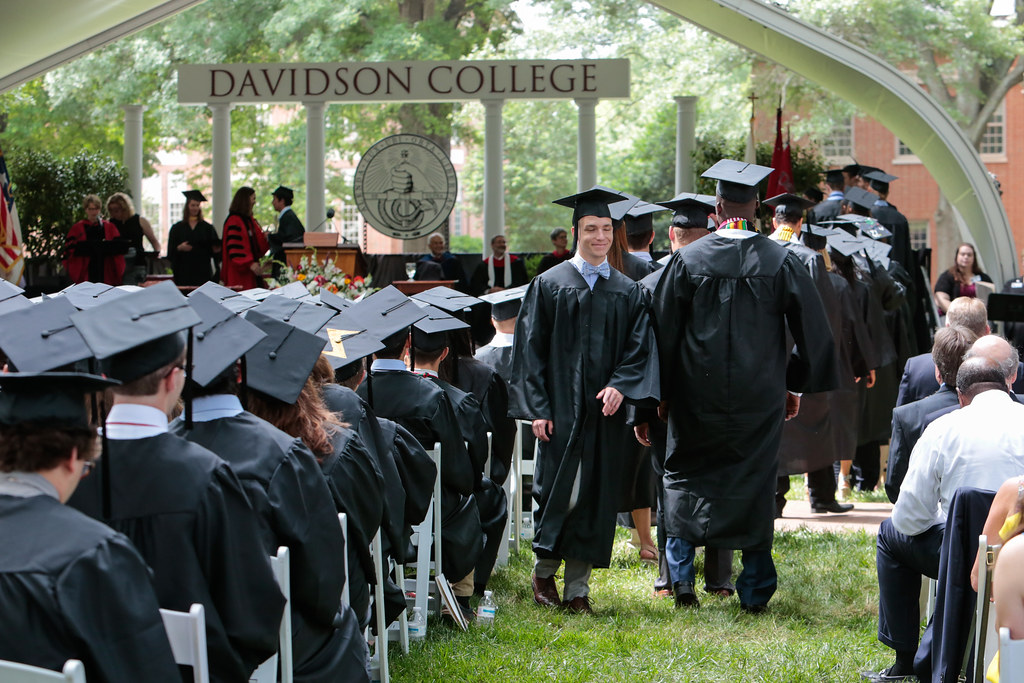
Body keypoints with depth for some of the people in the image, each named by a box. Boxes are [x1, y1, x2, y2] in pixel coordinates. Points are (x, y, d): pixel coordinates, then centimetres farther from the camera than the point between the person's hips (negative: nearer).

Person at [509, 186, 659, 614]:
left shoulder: (627, 292, 10)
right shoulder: (549, 285, 2)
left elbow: (638, 348, 6)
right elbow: (531, 349, 0)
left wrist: (620, 386, -13)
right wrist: (537, 408, -8)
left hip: (604, 412, 3)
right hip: (560, 410, -3)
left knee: (595, 498, 3)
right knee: (559, 493, -5)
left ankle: (578, 588, 9)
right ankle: (543, 571, 15)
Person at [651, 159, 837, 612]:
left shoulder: (687, 260, -7)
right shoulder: (780, 262, -5)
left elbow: (663, 330, -1)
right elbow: (813, 328, 1)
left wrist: (662, 390, 8)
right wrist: (796, 384, 12)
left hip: (697, 397, 0)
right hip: (759, 400, 1)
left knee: (686, 480, 14)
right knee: (754, 486, 9)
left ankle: (682, 578, 6)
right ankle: (755, 591, 11)